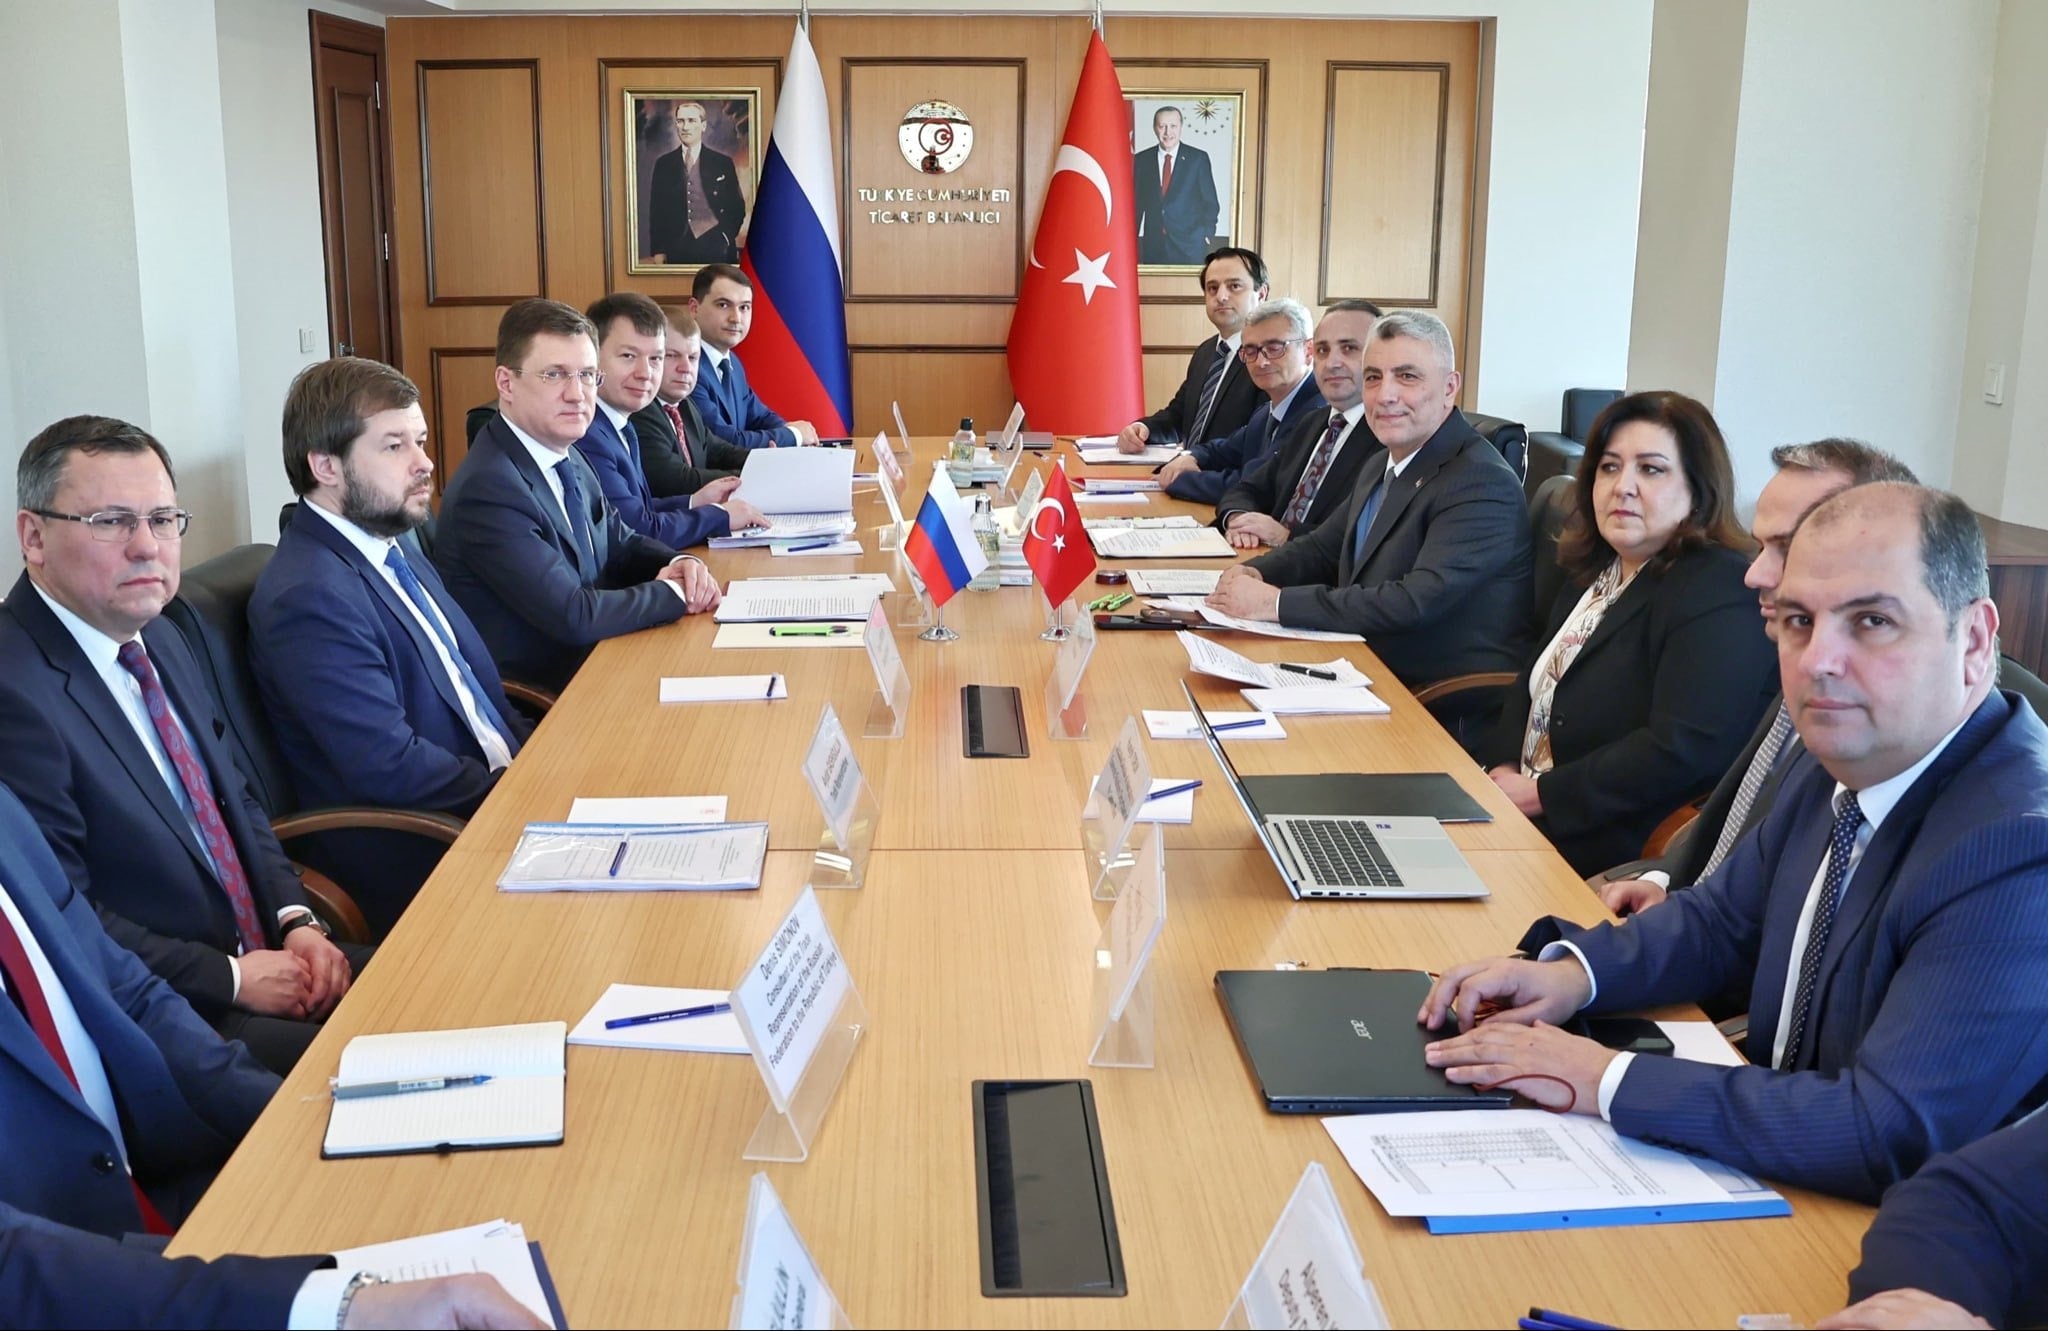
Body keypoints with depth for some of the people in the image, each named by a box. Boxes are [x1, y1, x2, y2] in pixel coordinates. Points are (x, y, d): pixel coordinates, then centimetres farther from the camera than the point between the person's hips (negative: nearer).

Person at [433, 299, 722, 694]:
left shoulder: (566, 456, 4)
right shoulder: (488, 489, -22)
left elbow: (620, 543, 16)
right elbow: (575, 616, -25)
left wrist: (679, 564, -5)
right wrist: (674, 592, -12)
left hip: (590, 659, 8)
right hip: (534, 700, -8)